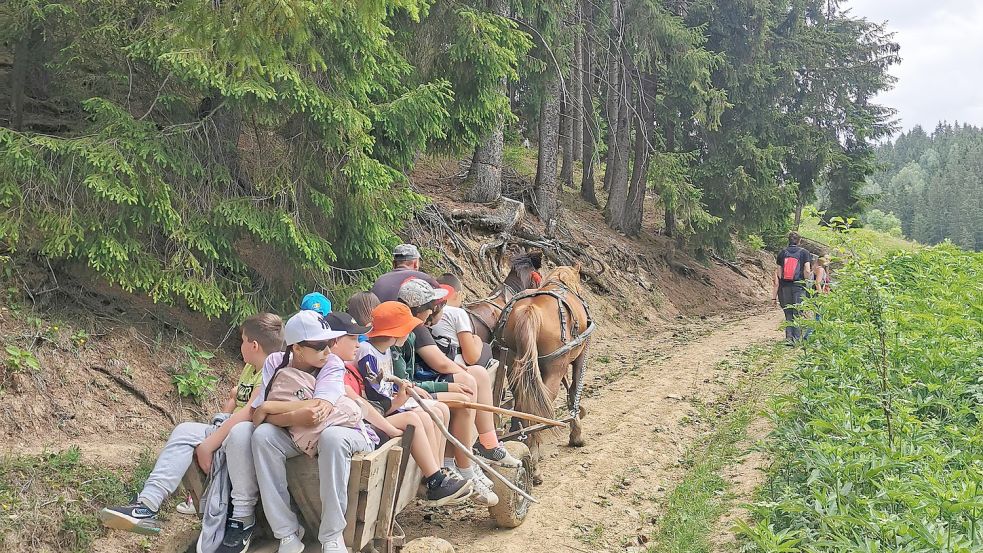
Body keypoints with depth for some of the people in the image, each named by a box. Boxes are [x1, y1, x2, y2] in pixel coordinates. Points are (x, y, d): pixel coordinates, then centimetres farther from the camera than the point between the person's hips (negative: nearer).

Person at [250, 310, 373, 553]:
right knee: (262, 435, -27)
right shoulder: (275, 363, -11)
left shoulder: (333, 364, -18)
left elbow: (318, 408, -34)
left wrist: (269, 407, -28)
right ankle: (288, 534, -21)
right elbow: (258, 416, -19)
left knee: (332, 437, -37)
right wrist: (294, 417, -36)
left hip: (337, 429, -2)